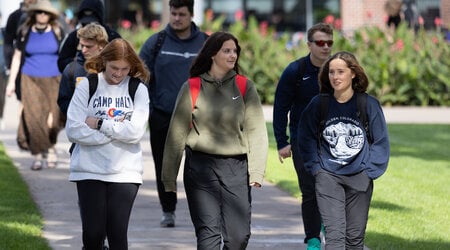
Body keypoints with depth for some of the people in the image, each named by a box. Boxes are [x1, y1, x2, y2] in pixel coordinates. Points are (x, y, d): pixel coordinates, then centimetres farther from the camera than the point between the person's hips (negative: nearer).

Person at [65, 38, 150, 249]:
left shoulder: (138, 90, 3)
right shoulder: (87, 86, 1)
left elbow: (136, 131, -10)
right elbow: (74, 131, -9)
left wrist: (99, 124, -9)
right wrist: (117, 130, -9)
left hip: (125, 172, 0)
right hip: (89, 170, 0)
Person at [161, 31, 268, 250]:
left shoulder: (245, 87, 6)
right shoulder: (192, 88, 2)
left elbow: (256, 131, 2)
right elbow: (177, 133, 4)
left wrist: (256, 170, -9)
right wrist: (169, 177, 4)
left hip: (236, 167, 1)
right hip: (201, 166, -1)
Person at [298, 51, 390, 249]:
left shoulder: (369, 104, -3)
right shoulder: (318, 104, -1)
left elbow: (380, 142, 3)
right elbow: (306, 140, 10)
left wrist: (370, 171, -4)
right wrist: (316, 168, 1)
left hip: (359, 178, 1)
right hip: (328, 177, -1)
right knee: (334, 234, -12)